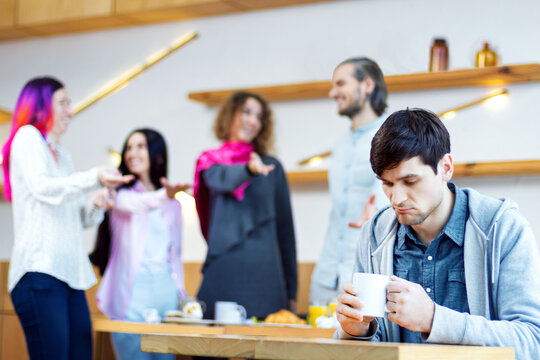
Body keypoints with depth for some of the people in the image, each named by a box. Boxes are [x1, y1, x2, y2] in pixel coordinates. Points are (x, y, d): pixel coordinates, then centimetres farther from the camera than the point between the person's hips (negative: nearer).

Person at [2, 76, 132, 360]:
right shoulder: (27, 137, 4)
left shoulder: (62, 154, 27)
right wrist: (95, 178, -20)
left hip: (70, 272, 8)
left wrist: (96, 206, 7)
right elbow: (42, 188, -13)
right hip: (39, 270, -8)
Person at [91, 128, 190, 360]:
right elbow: (133, 204, -19)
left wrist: (181, 296, 11)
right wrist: (164, 195, -39)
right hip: (132, 292, -4)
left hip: (167, 291, 4)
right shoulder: (121, 193, 5)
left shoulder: (173, 206, 18)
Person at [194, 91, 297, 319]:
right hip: (223, 267, 0)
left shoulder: (272, 167, 13)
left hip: (263, 270, 0)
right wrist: (249, 169, -34)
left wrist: (291, 291, 7)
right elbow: (221, 180, -11)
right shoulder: (211, 161, 13)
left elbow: (285, 226, 12)